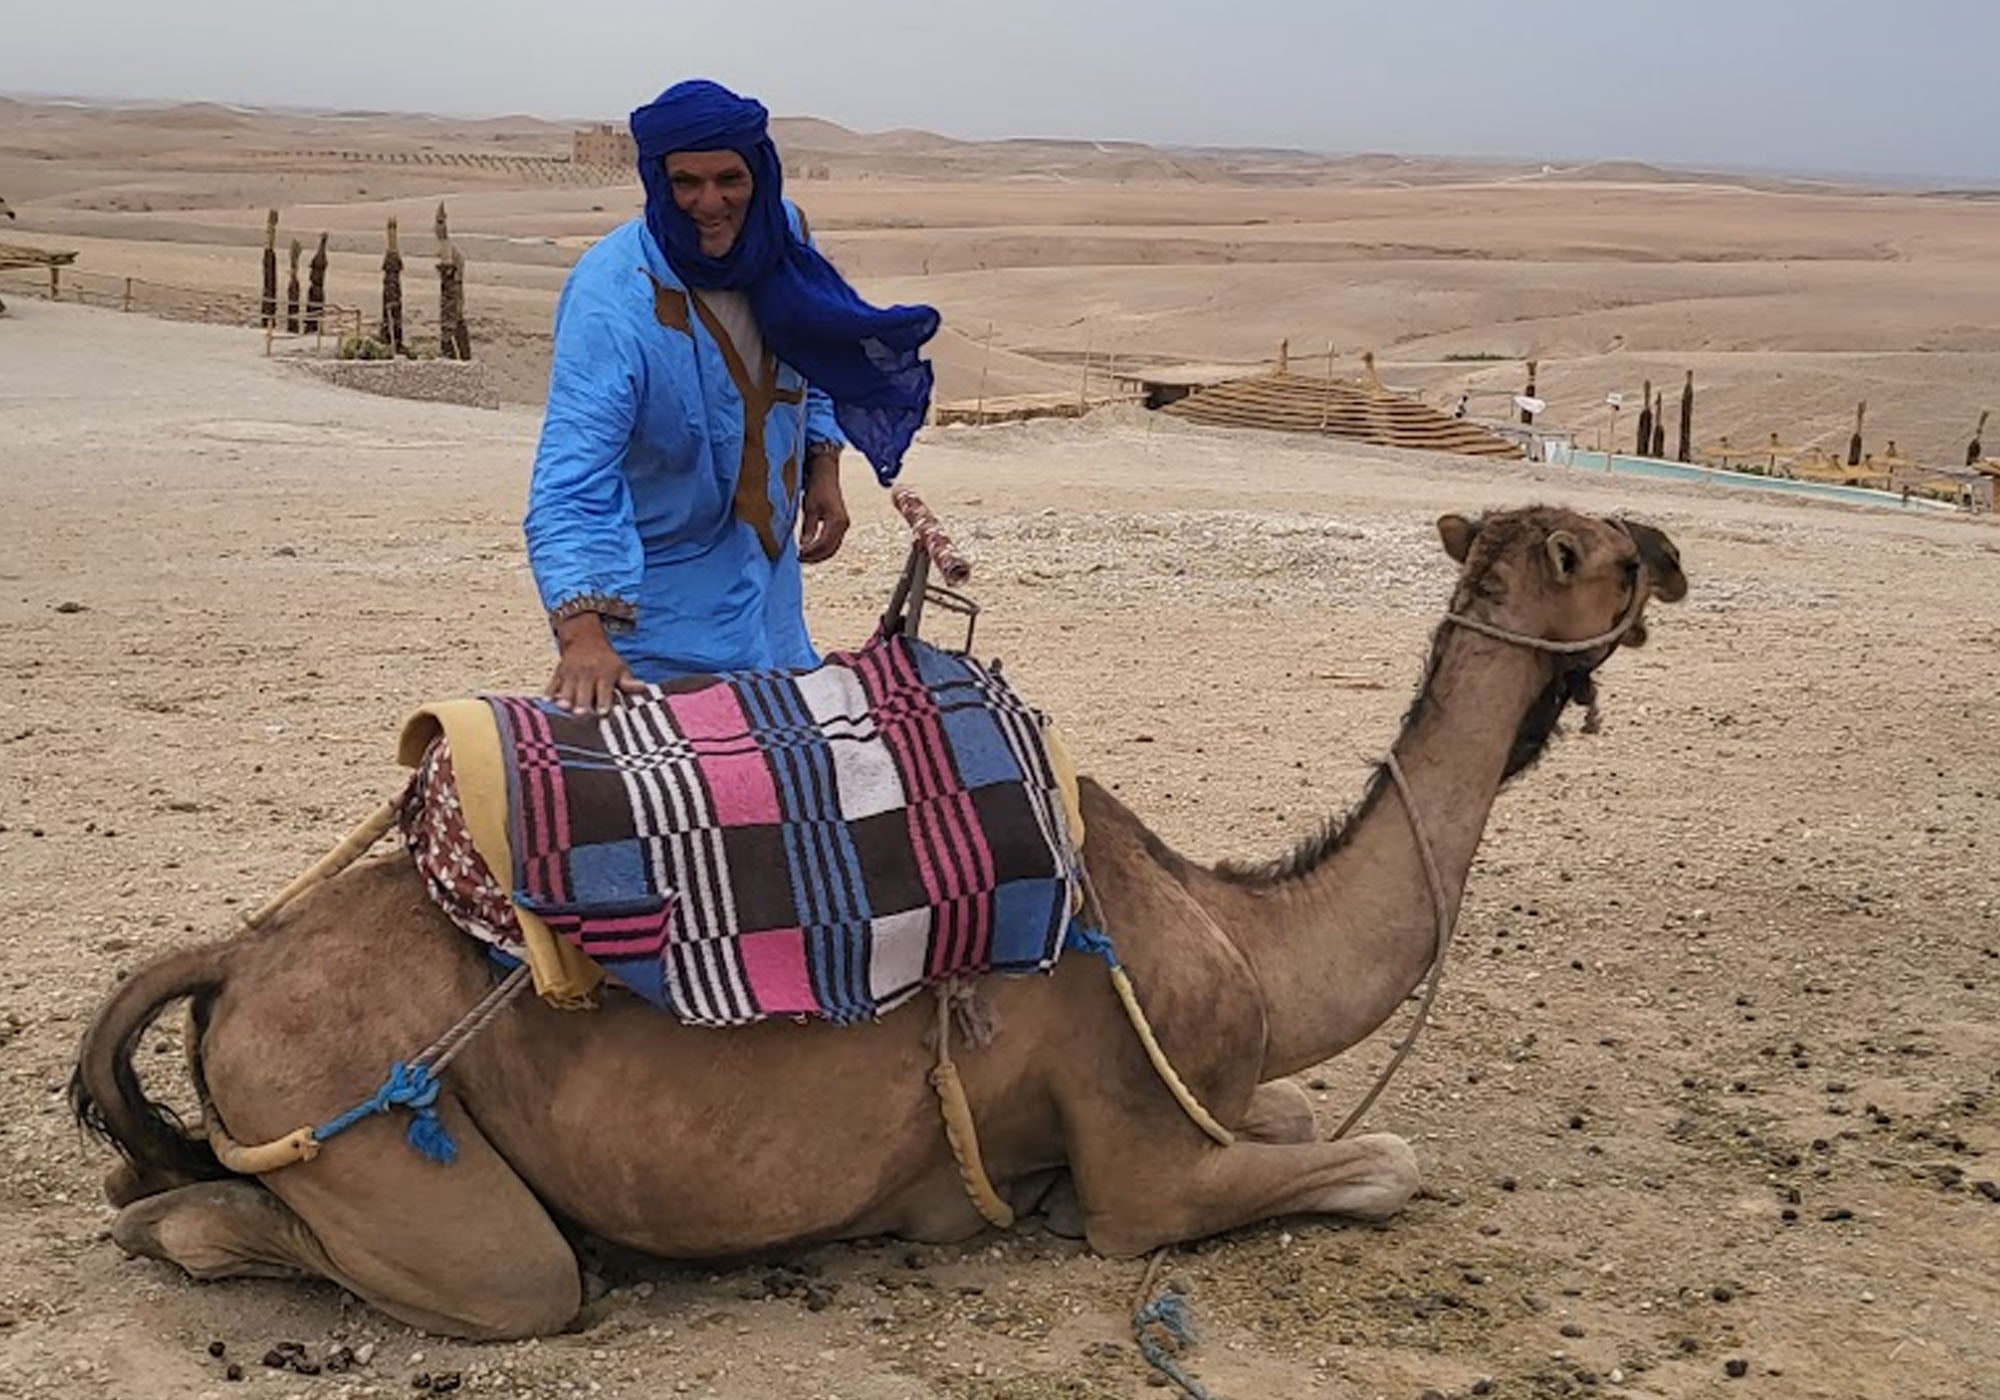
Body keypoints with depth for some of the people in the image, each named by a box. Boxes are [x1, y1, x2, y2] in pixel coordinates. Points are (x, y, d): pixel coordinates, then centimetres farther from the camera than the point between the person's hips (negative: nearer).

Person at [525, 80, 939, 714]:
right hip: (654, 590, -6)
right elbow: (571, 480, -38)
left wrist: (822, 466, 4)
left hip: (765, 564, 7)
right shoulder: (612, 304, -30)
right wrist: (581, 632, -49)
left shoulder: (781, 233, -9)